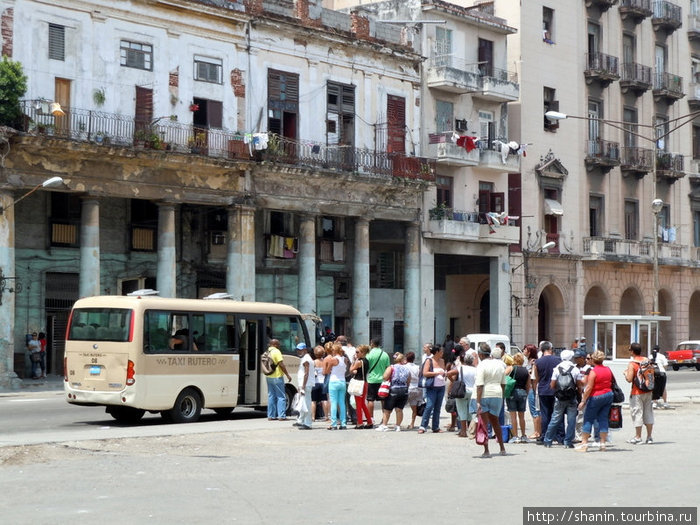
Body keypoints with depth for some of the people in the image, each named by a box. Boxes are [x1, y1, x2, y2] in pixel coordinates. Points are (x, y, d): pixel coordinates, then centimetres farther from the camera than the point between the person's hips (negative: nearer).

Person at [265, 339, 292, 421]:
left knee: (271, 396, 12)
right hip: (277, 377, -8)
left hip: (268, 377, 8)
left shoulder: (267, 352, 11)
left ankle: (271, 416, 11)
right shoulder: (276, 352, -12)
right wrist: (287, 375, -12)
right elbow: (281, 364, -17)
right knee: (281, 397, -2)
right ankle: (282, 416, -5)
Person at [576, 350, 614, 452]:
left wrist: (583, 401, -14)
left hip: (596, 397, -6)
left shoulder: (593, 372, -15)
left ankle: (584, 443, 0)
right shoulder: (608, 370, 5)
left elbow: (589, 388, -17)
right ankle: (603, 443, 6)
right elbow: (611, 382, 16)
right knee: (603, 419, 9)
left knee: (588, 420, 2)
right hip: (608, 394, 6)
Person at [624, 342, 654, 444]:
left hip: (637, 392, -6)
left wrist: (626, 373, -1)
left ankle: (638, 437, 4)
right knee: (648, 413, 11)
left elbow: (629, 379, -20)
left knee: (637, 413, 1)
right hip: (648, 391, 6)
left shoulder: (632, 364, -14)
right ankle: (649, 437, 13)